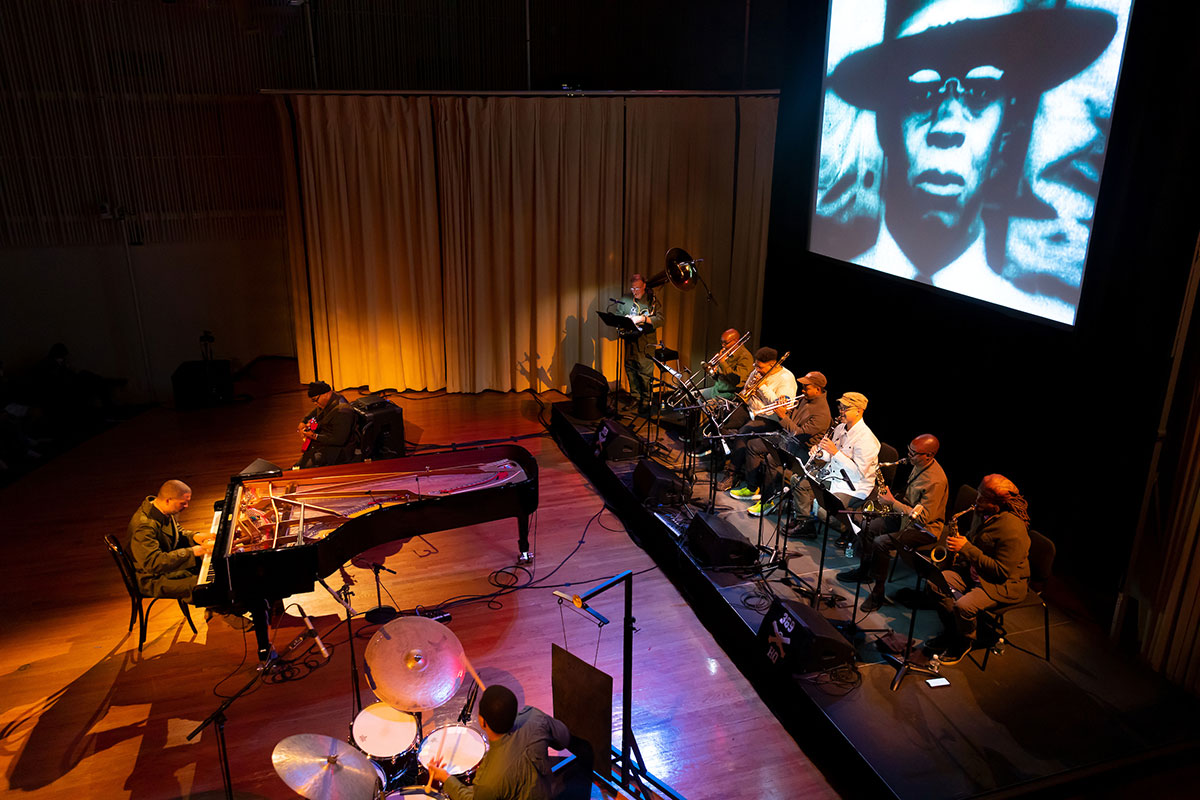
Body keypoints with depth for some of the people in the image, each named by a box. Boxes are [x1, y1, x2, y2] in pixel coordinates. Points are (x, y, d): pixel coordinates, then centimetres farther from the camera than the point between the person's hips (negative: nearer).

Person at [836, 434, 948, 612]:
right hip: (907, 516, 10)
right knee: (869, 527, 9)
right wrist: (891, 497, 0)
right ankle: (863, 571, 28)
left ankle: (878, 593, -11)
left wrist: (893, 503, -24)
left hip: (925, 528, -10)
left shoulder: (936, 481, -29)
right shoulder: (918, 466, 1)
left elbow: (923, 516, -29)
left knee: (880, 543, -24)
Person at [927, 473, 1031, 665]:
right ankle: (951, 632, 12)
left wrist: (966, 548, -28)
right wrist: (961, 540, -1)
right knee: (936, 582, -7)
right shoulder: (982, 512, -2)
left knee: (963, 606, -28)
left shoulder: (1012, 529, -29)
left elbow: (1001, 571, -27)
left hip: (1005, 584, -9)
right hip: (975, 572, 9)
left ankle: (965, 642, 5)